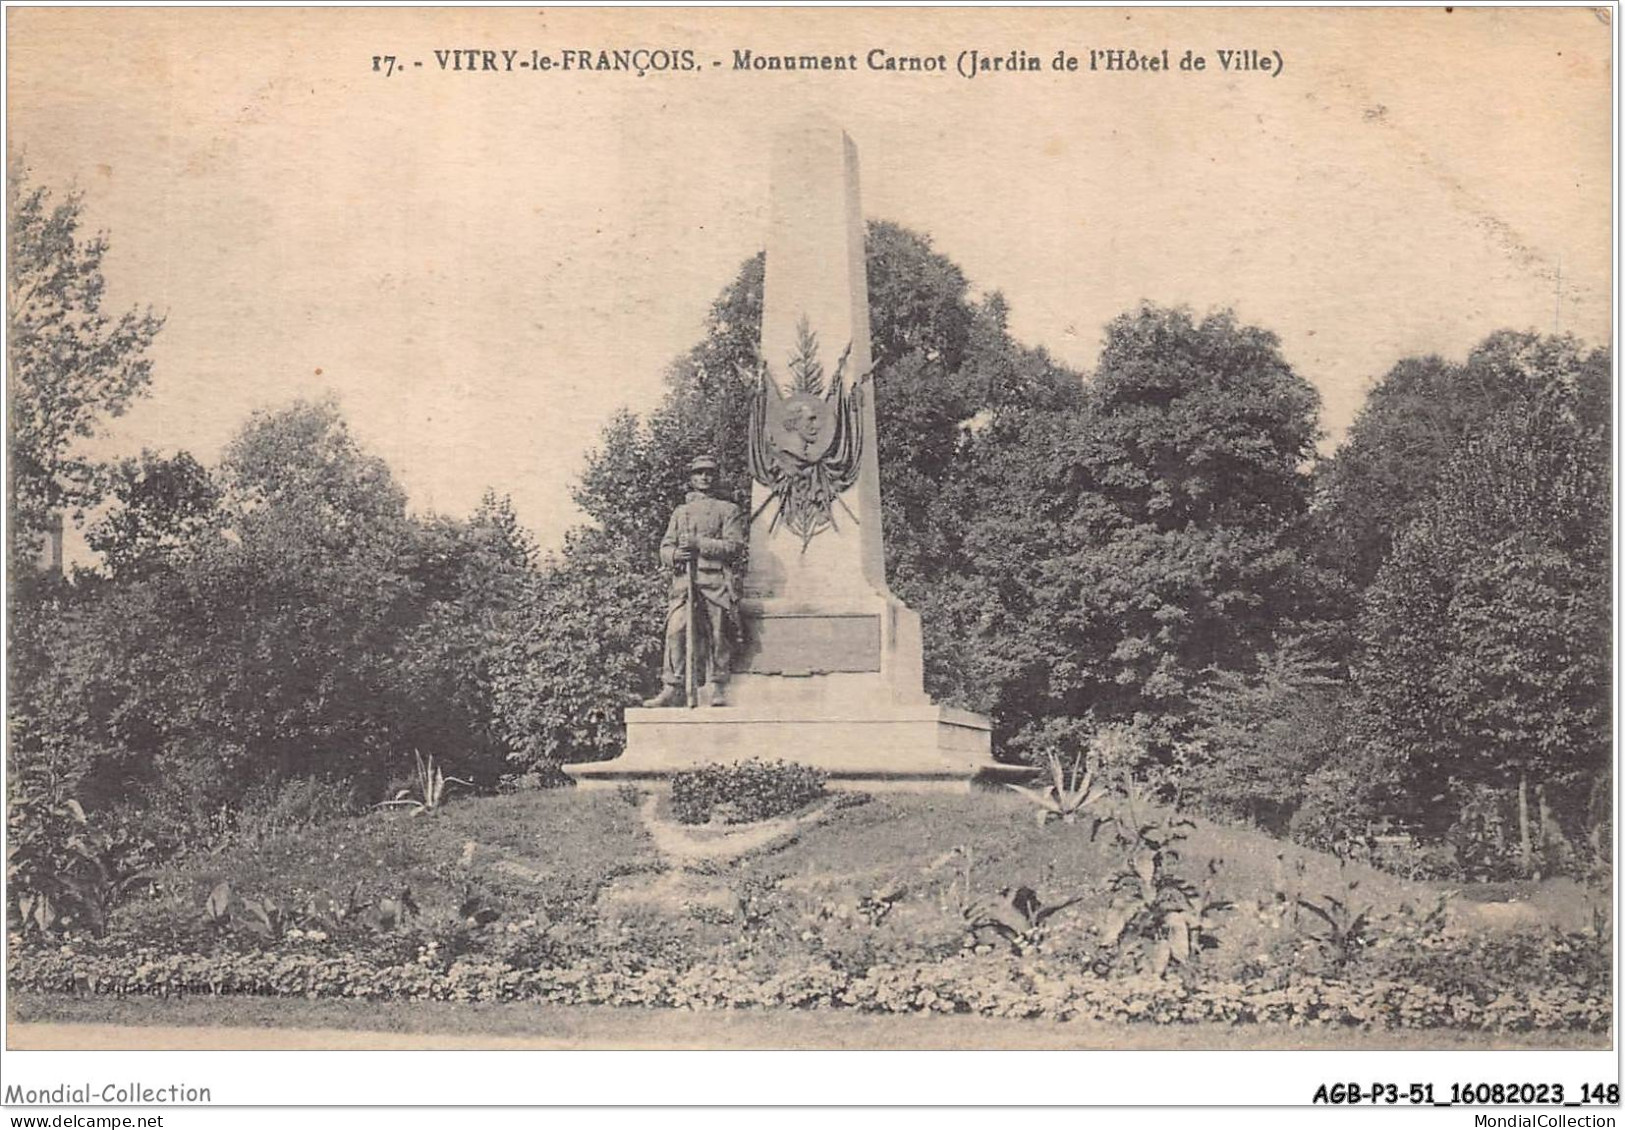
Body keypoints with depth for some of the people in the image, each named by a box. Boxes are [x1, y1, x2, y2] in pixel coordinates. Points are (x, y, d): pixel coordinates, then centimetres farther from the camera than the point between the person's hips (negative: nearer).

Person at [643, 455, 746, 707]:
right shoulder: (680, 513, 25)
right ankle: (673, 689, -15)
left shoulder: (728, 510, 14)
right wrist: (676, 554, -7)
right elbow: (664, 548, 17)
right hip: (684, 580, 2)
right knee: (676, 631, -13)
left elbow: (734, 546, 0)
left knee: (717, 635, -6)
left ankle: (717, 689, -1)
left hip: (717, 581, -2)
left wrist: (700, 545, -11)